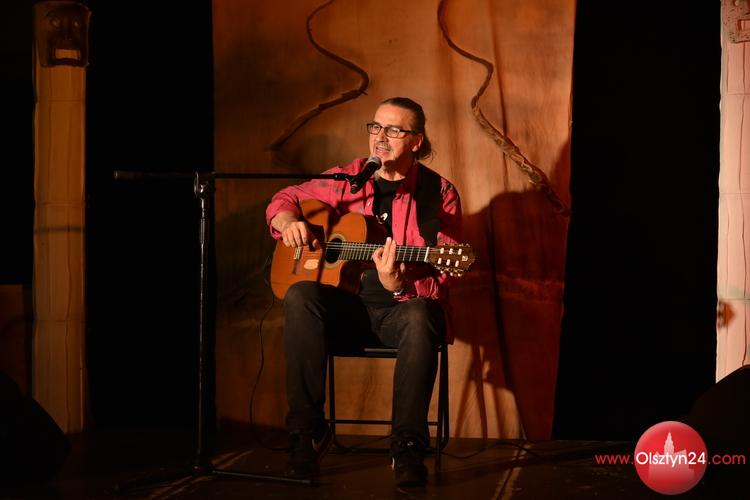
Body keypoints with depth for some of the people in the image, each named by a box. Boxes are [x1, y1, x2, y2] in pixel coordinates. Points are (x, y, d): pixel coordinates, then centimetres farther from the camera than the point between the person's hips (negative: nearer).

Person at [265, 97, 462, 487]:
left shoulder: (439, 195, -6)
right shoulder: (349, 178, 3)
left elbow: (439, 287, -10)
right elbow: (286, 198, 16)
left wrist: (399, 286, -31)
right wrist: (288, 221, -9)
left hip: (402, 308, -2)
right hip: (347, 305, 3)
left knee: (420, 318, -37)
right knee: (300, 296, -29)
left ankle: (407, 447, -25)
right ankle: (308, 433, -20)